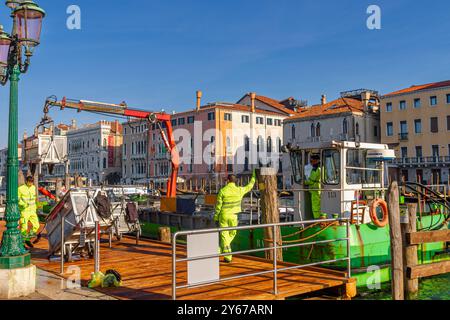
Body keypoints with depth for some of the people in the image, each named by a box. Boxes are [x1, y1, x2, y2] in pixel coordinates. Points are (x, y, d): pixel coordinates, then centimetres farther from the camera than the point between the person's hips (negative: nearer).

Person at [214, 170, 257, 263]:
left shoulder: (222, 191, -10)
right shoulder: (240, 190, -5)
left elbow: (218, 205, -7)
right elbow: (249, 186, 14)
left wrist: (216, 217, 4)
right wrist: (253, 177, 27)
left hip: (223, 215, -1)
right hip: (233, 216, 1)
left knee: (224, 235, 4)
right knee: (232, 233, 22)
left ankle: (228, 257, 1)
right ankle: (220, 249, 22)